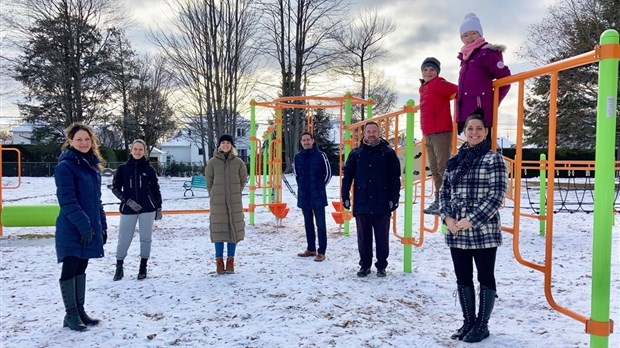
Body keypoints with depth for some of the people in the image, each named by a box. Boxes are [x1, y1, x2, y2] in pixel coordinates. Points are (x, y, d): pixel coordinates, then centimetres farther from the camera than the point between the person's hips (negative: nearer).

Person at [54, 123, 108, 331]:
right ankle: (71, 315, 9)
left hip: (90, 226, 8)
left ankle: (80, 311, 22)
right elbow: (67, 200, -18)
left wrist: (102, 224, 14)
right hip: (72, 228, -8)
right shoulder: (65, 166, -11)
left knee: (81, 268, 13)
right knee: (70, 269, 0)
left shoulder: (91, 164, 13)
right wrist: (83, 224, -21)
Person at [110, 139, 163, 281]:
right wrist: (127, 201, -12)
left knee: (146, 238, 6)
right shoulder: (123, 168, 0)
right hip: (128, 209, 0)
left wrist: (159, 207, 5)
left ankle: (143, 268, 19)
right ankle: (119, 267, 18)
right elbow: (115, 188, 1)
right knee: (124, 239, 0)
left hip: (147, 209, 1)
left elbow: (155, 189, 7)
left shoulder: (149, 169, 1)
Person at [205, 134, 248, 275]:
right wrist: (213, 196, 6)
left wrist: (236, 193, 8)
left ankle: (230, 262, 12)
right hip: (217, 202, -1)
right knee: (218, 230, 0)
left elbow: (243, 179, 11)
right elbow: (209, 180, 8)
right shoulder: (212, 162, 1)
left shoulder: (238, 162, 3)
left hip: (234, 202, 1)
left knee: (234, 229, 3)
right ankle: (219, 262, 8)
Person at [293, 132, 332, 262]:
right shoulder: (297, 157, 5)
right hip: (303, 196, 5)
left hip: (318, 196, -4)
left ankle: (321, 252, 3)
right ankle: (311, 249, 25)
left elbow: (328, 173, 0)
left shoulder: (320, 155, -7)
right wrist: (302, 186, 12)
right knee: (308, 224, 13)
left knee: (320, 224, -2)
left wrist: (320, 186, 2)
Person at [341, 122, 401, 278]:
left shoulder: (388, 153, 1)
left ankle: (381, 266, 20)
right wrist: (345, 196, 2)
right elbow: (347, 176, 8)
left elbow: (395, 177, -1)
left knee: (382, 237, 7)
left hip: (382, 204, -2)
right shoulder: (356, 153, 6)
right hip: (361, 203, 2)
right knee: (363, 237, 10)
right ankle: (365, 265, 22)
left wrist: (394, 198, -7)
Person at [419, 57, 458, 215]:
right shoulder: (423, 88, 19)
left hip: (441, 132, -9)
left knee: (443, 168, -10)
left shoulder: (439, 84, -7)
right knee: (434, 169, 11)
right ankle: (439, 200, 17)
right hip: (428, 134, 9)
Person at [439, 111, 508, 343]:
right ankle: (468, 321, 28)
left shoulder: (493, 159, -5)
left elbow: (497, 196, -12)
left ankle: (482, 324, 20)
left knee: (485, 277, 7)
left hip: (483, 231, -5)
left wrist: (471, 220, -17)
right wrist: (447, 218, -4)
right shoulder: (455, 160, 12)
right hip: (456, 232, 5)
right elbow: (444, 191, 12)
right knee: (463, 277, 13)